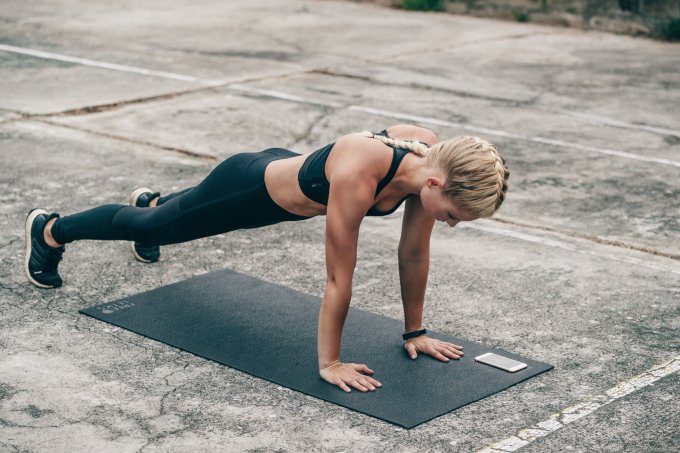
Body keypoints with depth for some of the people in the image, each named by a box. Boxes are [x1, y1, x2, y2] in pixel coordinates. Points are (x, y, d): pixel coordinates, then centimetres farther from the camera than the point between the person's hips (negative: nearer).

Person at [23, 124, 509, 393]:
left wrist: (415, 331, -4)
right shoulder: (358, 175, -46)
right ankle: (49, 230, 49)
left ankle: (151, 200, 74)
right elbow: (339, 277, -37)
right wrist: (329, 363, -28)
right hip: (247, 190, -6)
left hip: (282, 171, 6)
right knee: (147, 225, 22)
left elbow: (414, 253, -12)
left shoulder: (433, 158, -25)